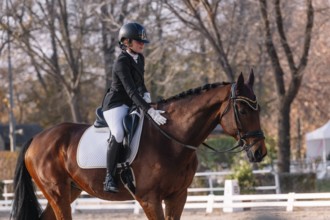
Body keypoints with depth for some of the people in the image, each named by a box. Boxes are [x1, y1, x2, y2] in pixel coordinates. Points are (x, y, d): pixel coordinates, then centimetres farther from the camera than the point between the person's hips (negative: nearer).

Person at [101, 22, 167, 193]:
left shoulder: (139, 58, 5)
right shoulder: (122, 63, -22)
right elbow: (131, 91, -31)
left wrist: (146, 94, -1)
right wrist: (150, 111, -38)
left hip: (132, 104, 9)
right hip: (115, 104, -9)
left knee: (156, 128, 4)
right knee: (118, 133, -34)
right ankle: (109, 177, -31)